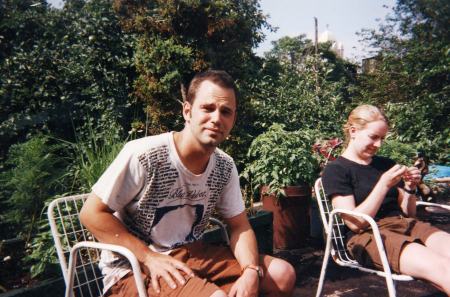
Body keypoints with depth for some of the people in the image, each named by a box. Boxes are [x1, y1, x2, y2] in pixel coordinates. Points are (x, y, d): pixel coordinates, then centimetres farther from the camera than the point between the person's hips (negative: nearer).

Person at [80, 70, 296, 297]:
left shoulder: (225, 167, -3)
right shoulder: (144, 155, -21)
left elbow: (239, 226, 2)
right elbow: (92, 214, -14)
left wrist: (251, 271, -16)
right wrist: (150, 258, -20)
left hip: (192, 255, 6)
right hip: (134, 269, -5)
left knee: (282, 275, -3)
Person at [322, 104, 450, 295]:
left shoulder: (386, 164, 19)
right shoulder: (335, 170, 1)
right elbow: (355, 223, -9)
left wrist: (410, 188, 2)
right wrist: (384, 184, -13)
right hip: (368, 236, -6)